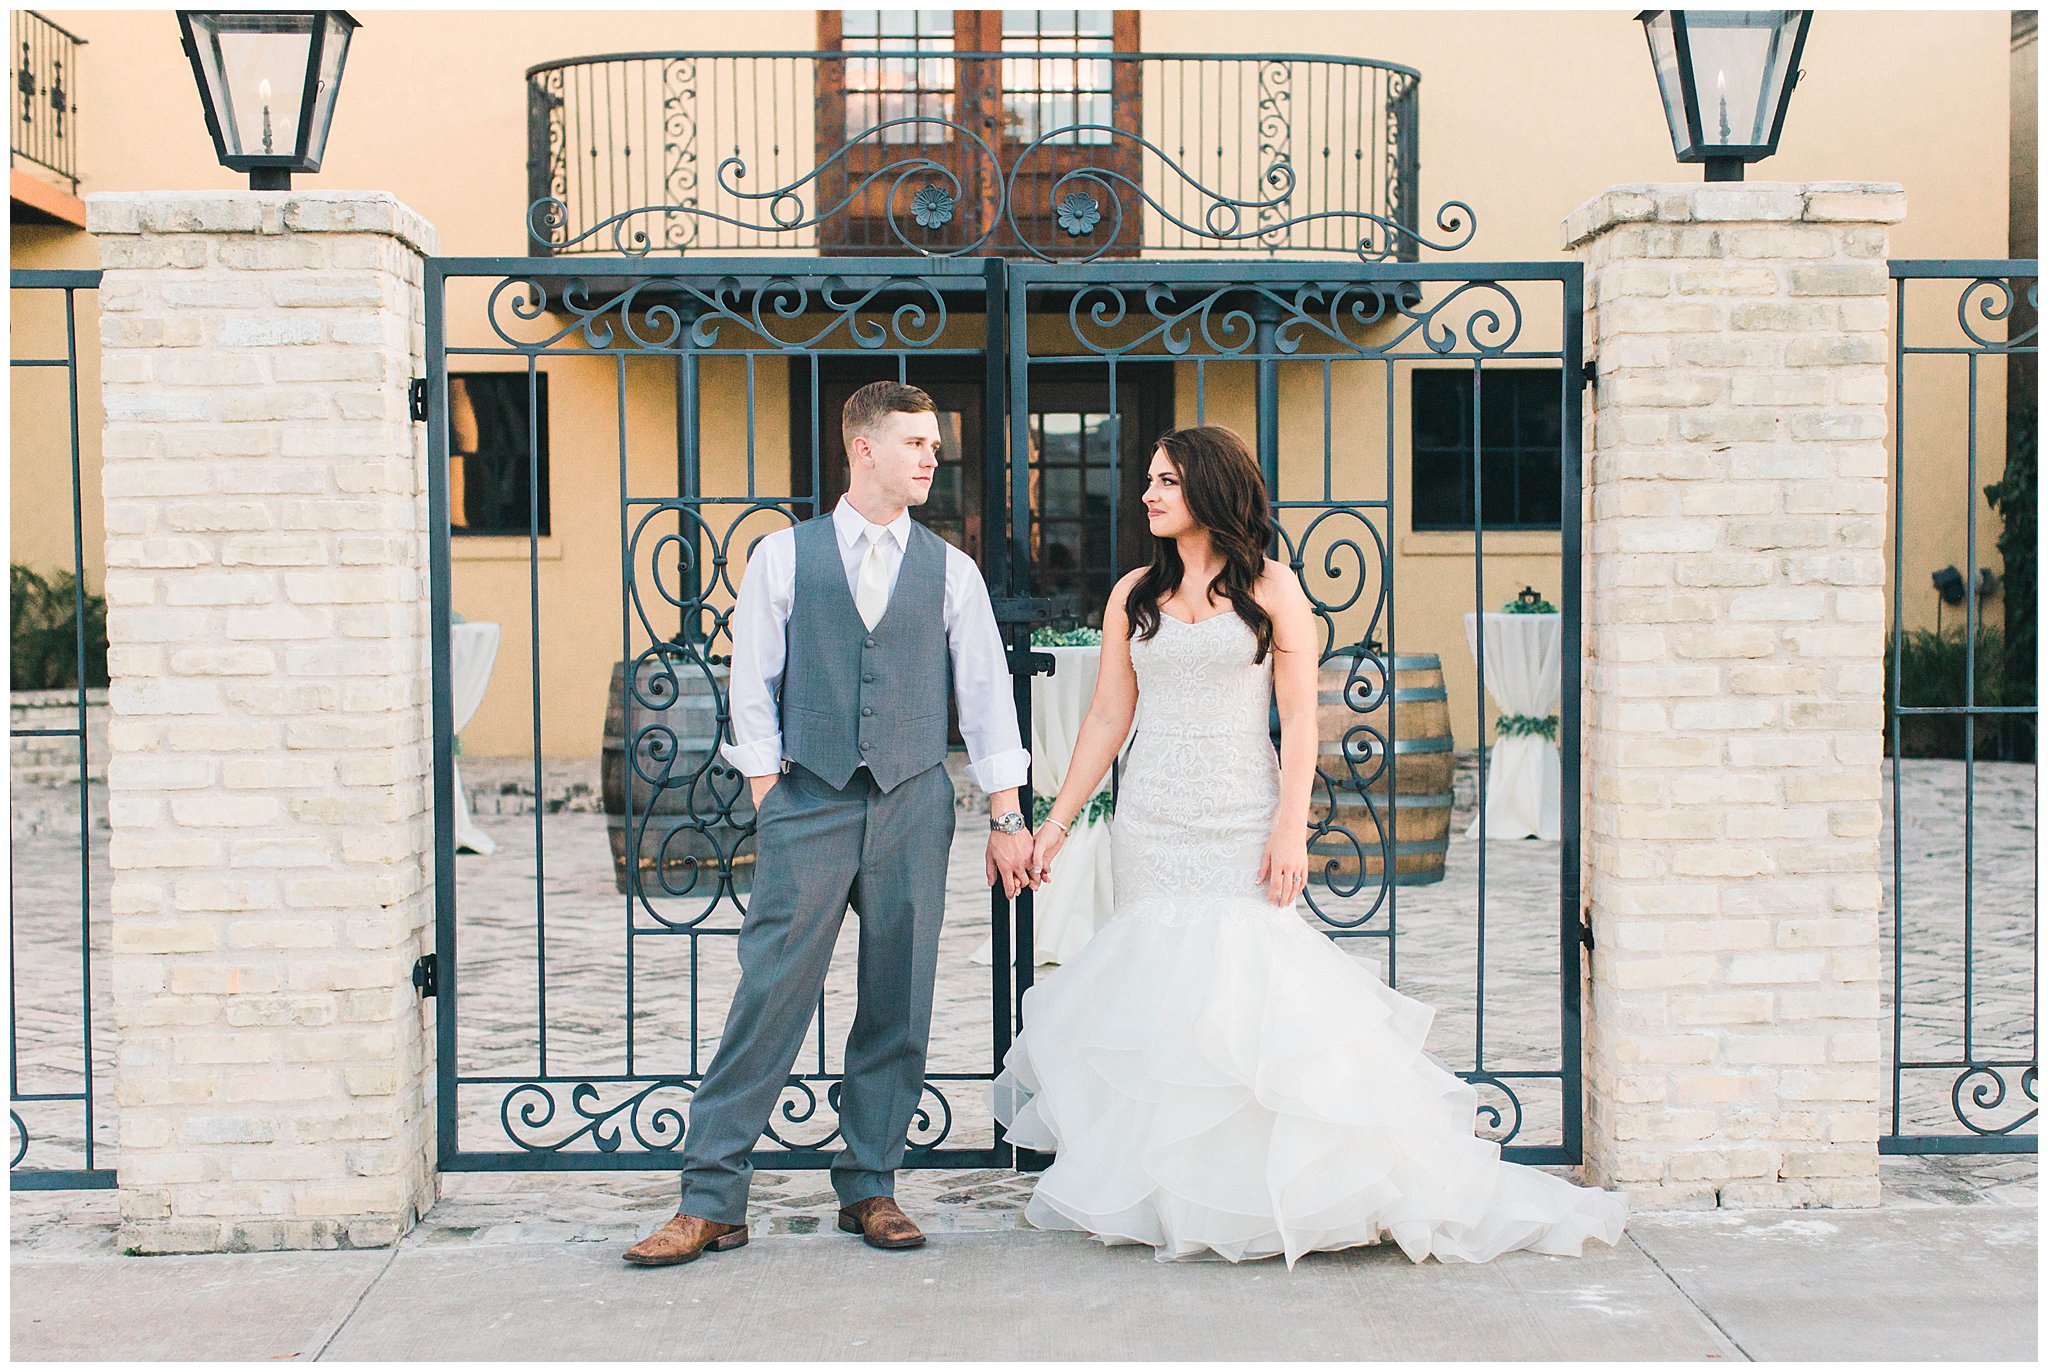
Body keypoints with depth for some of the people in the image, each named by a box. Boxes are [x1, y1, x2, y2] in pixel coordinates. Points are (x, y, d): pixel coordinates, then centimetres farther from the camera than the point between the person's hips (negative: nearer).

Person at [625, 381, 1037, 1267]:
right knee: (768, 1001, -5)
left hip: (912, 804, 2)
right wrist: (770, 803, -1)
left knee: (898, 1009, 5)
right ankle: (711, 1201, 1)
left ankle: (869, 1187, 19)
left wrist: (1006, 817, 5)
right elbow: (752, 690, 5)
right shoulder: (783, 557, 4)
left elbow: (986, 694, 10)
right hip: (809, 803, -2)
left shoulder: (950, 570, 9)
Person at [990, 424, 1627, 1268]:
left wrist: (1291, 829, -11)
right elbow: (1108, 716, 12)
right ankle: (1171, 1193, 11)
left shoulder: (1271, 588, 1)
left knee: (1250, 990, -7)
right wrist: (1058, 819, 7)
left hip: (1241, 820, -3)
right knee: (1157, 998, 2)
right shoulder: (1134, 595, 11)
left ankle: (1258, 1196, 4)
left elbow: (1298, 719, -2)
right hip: (1150, 823, 3)